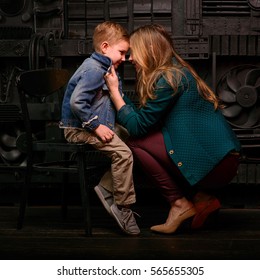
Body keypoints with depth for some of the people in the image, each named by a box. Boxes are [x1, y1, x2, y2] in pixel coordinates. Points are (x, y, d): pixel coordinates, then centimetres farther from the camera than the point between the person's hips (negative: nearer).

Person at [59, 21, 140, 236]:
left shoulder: (105, 69, 15)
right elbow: (76, 102, -28)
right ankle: (123, 207, -12)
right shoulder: (94, 70, -18)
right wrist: (96, 126, -24)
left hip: (93, 125, 10)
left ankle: (107, 187, 0)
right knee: (122, 152, -23)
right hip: (79, 129, -10)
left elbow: (111, 102, 26)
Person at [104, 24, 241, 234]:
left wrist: (114, 90, -3)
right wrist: (116, 90, 13)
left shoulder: (168, 79, -13)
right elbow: (146, 119, 14)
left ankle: (180, 203, -2)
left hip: (215, 163, -10)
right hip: (222, 159, 10)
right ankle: (201, 197, 9)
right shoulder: (178, 71, 16)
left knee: (136, 143, -8)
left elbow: (138, 126, -12)